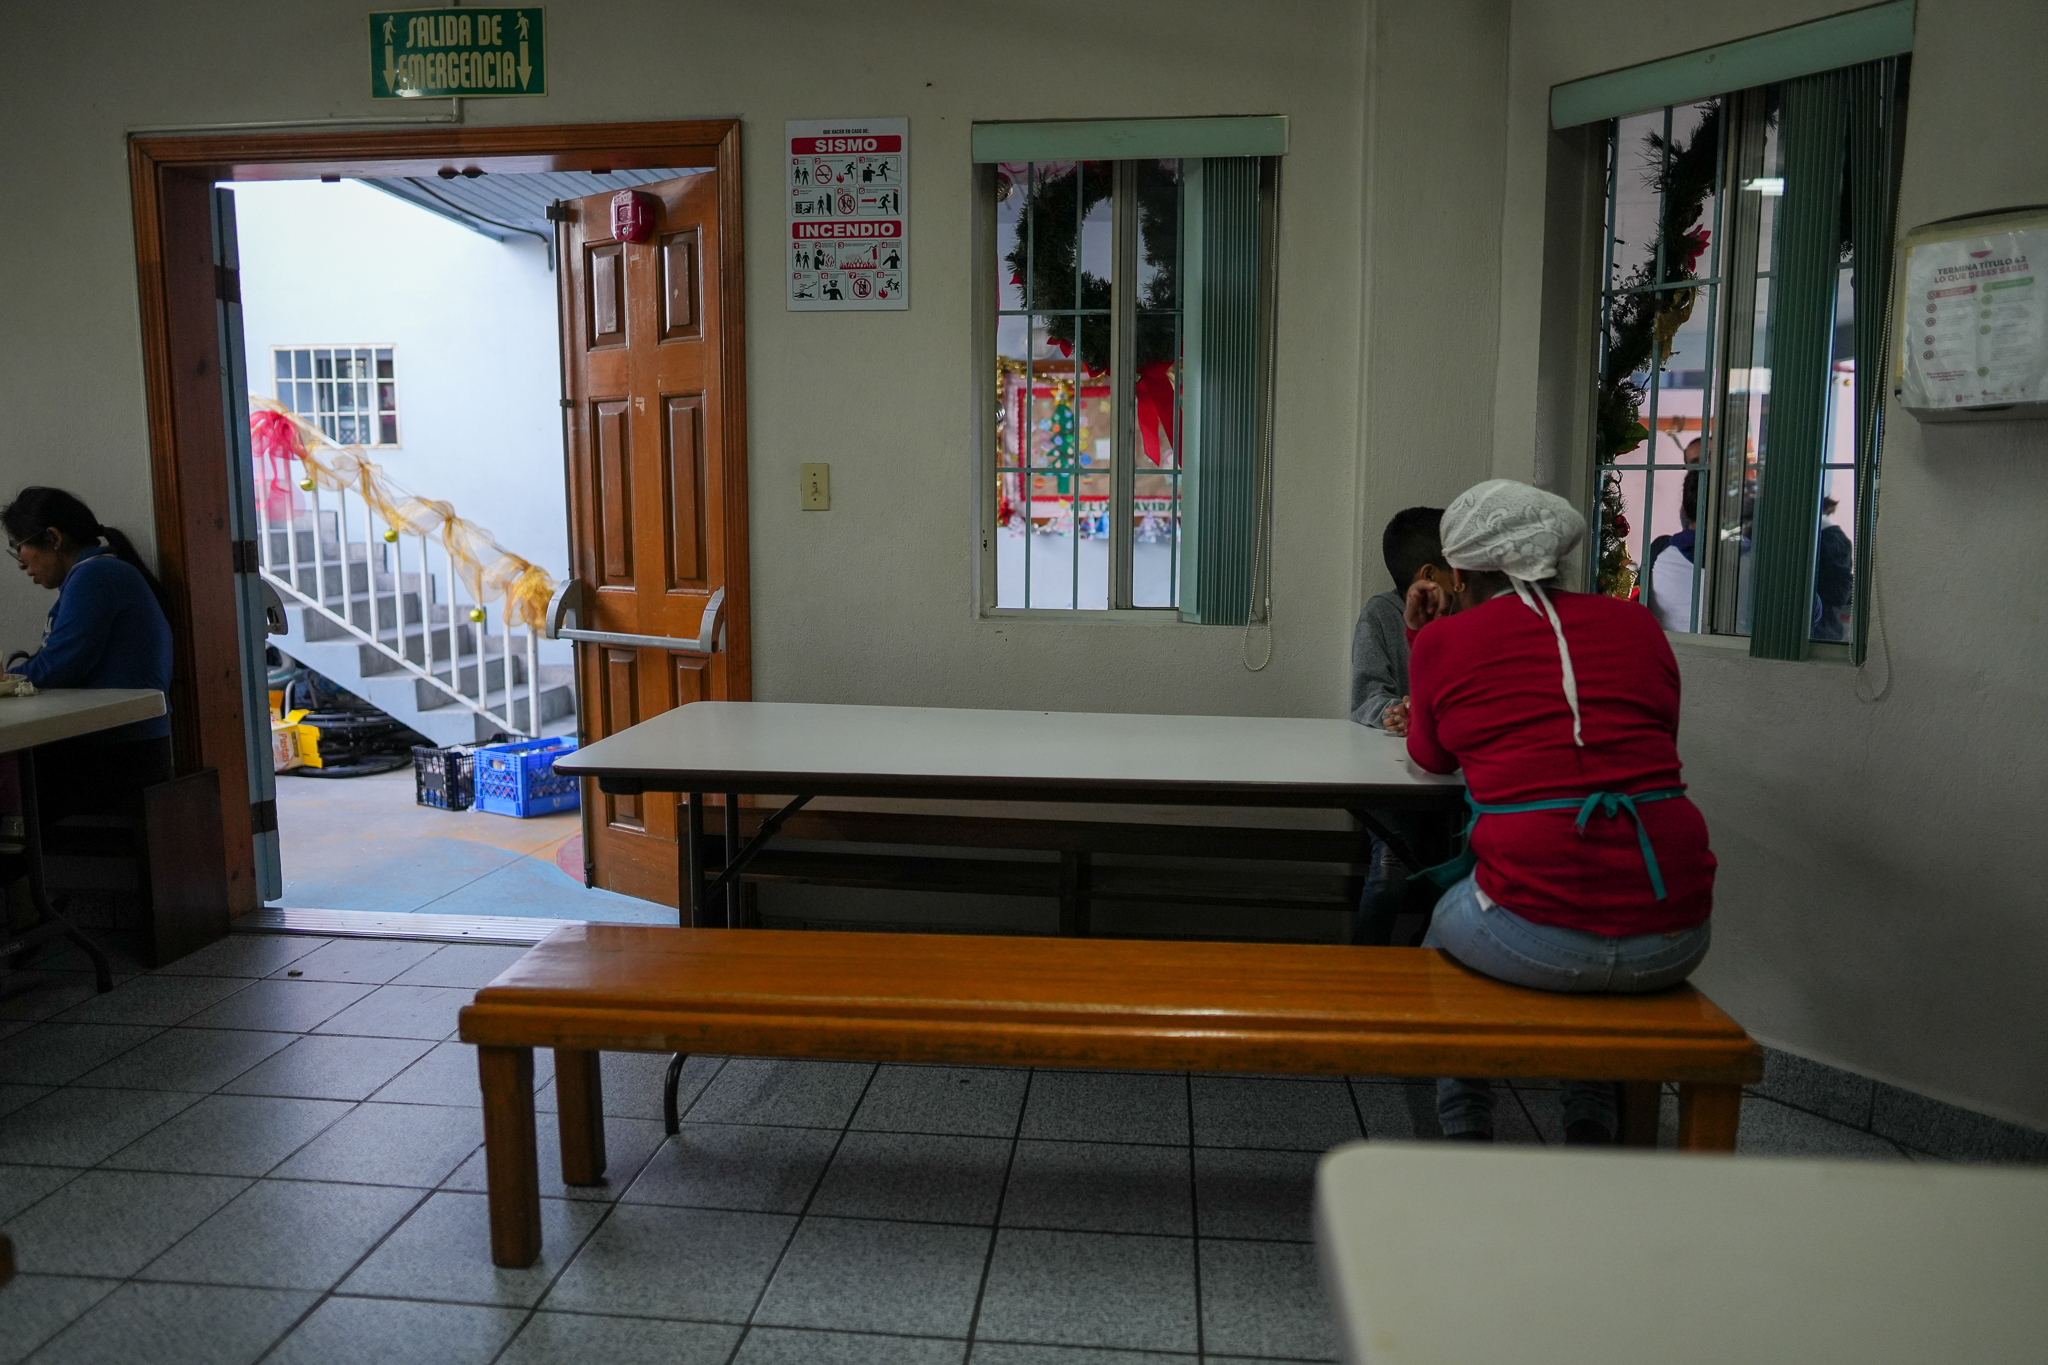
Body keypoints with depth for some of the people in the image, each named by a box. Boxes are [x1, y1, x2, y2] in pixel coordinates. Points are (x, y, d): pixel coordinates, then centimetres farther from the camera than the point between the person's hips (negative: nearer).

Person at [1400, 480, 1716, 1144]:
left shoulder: (1444, 641, 4)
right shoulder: (1637, 624, 12)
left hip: (1535, 938, -3)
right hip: (1675, 938, 4)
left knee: (1440, 936, 32)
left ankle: (1465, 1132, 29)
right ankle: (1591, 1128, 38)